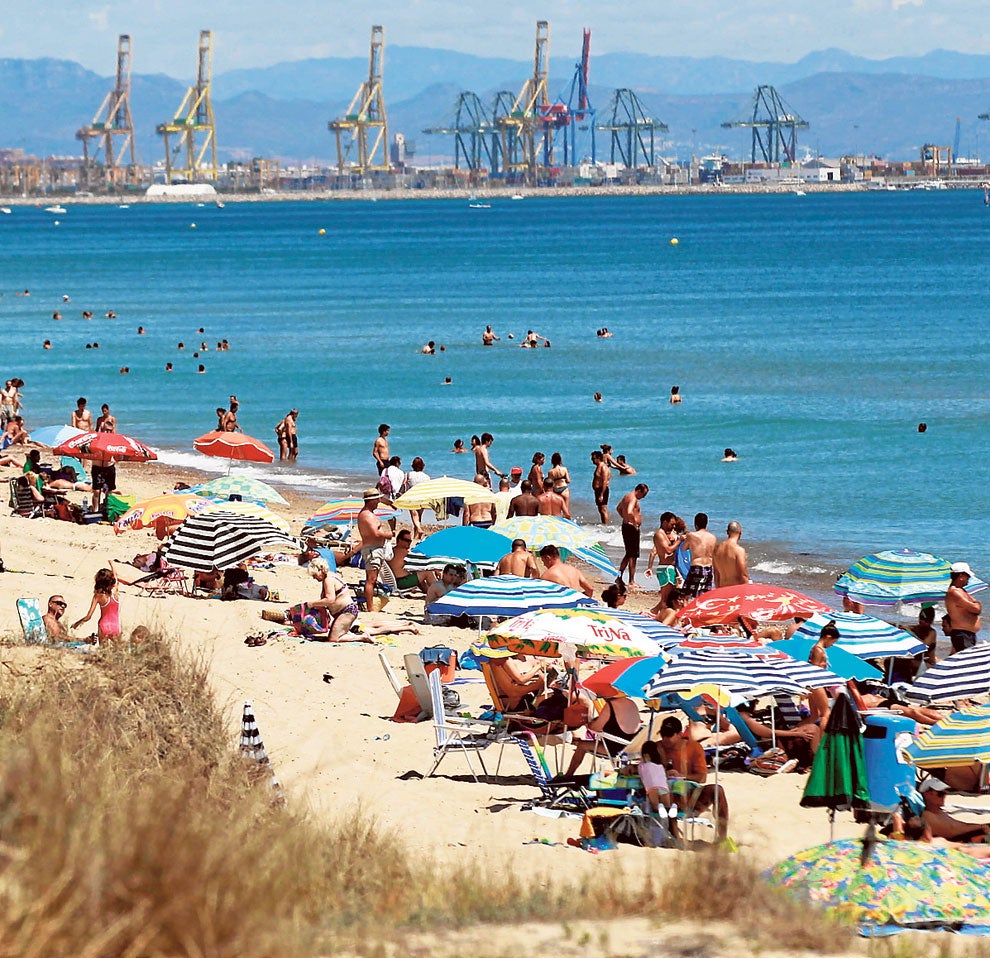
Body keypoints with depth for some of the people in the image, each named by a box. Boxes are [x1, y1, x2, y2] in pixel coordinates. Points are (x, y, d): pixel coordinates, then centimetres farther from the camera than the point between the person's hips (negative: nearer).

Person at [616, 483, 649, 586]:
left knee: (628, 554, 20)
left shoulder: (627, 496, 14)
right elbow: (629, 512, -34)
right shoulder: (633, 499, -17)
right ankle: (631, 581, -4)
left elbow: (618, 508, 30)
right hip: (631, 528, -10)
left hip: (625, 526, 10)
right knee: (633, 555, -5)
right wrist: (635, 523, -21)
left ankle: (619, 576, 24)